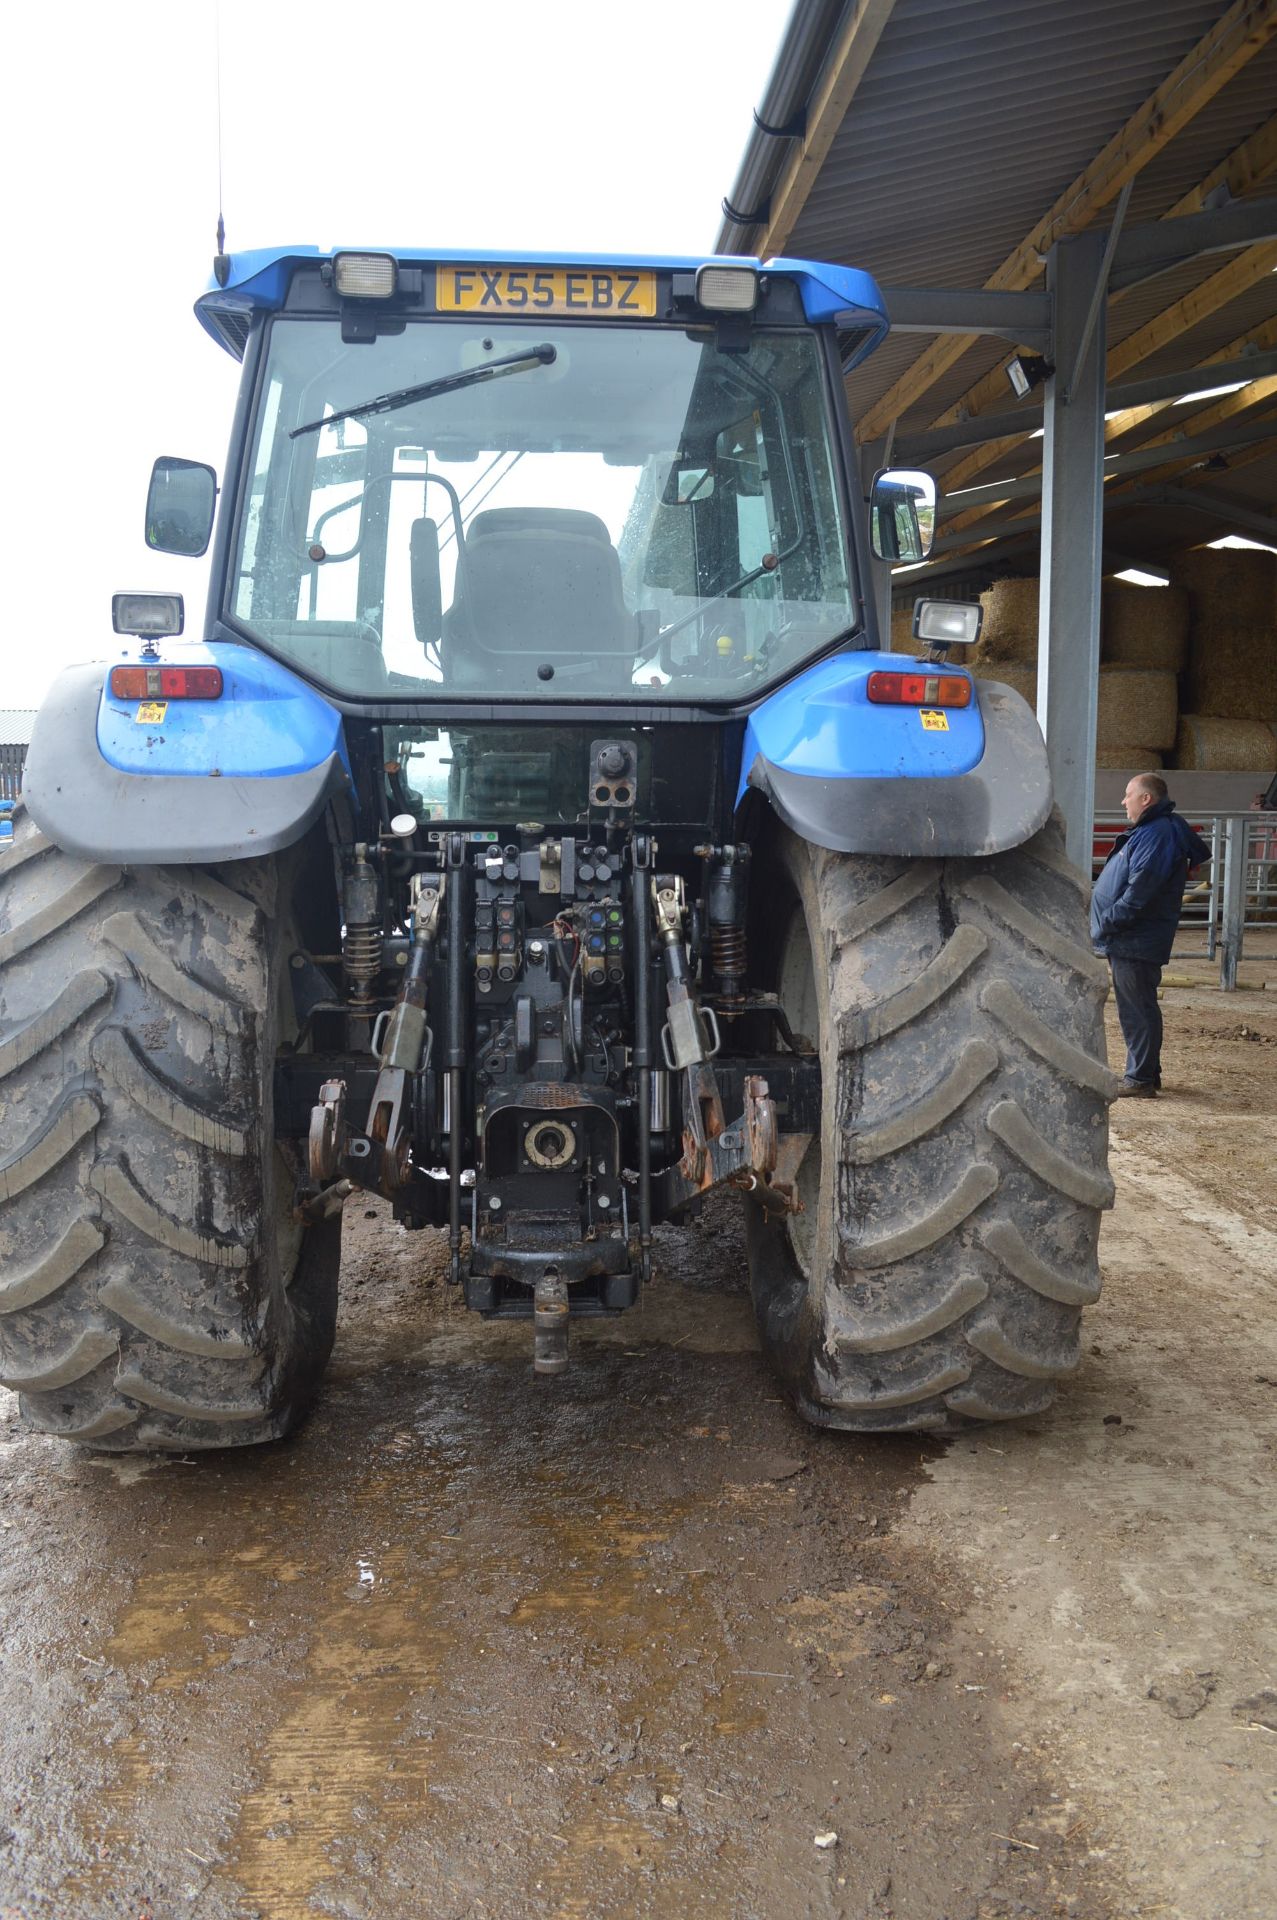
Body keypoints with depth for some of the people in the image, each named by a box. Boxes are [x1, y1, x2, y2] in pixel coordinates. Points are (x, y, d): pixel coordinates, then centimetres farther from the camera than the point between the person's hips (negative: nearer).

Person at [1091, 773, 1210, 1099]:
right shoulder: (1147, 831, 16)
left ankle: (1141, 1079, 2)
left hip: (1137, 942, -10)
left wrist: (1106, 924, -17)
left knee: (1137, 1011, -4)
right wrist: (1106, 926, 14)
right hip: (1128, 941, 10)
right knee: (1136, 1009, 16)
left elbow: (1139, 892, -24)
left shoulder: (1158, 835, -17)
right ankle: (1146, 1074, 25)